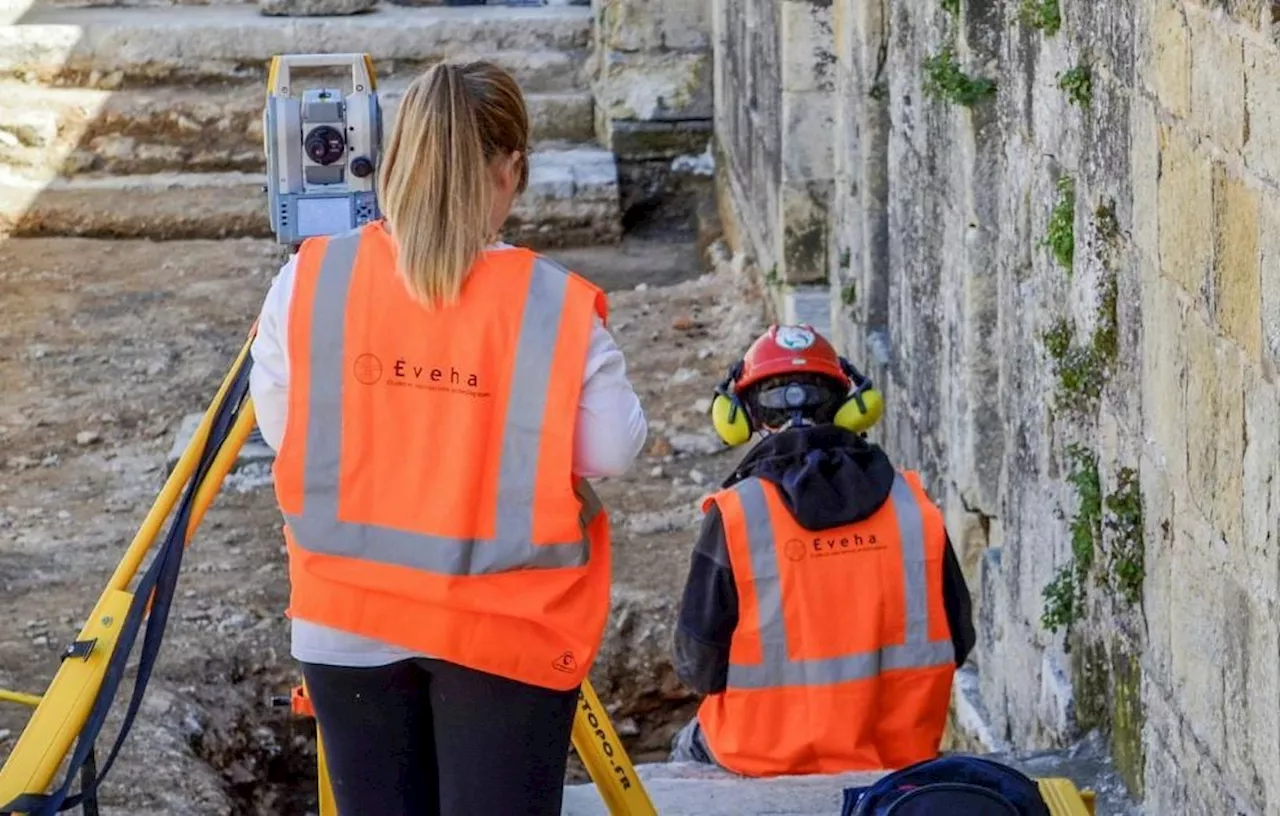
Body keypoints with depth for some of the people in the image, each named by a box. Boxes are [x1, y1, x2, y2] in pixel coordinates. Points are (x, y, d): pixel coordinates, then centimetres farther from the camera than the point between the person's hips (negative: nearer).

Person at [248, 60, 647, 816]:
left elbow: (279, 426, 2)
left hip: (349, 619, 3)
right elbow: (612, 452, -7)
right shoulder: (558, 307, -14)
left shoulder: (307, 282, -7)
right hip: (508, 623, -2)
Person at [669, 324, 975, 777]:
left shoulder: (735, 515, -13)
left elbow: (698, 664, -8)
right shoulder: (910, 503, -4)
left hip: (770, 753, -3)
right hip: (900, 752, 3)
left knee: (691, 748, 29)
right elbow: (957, 640, 4)